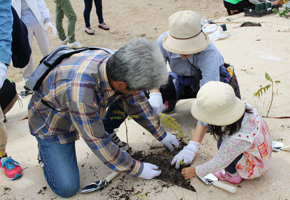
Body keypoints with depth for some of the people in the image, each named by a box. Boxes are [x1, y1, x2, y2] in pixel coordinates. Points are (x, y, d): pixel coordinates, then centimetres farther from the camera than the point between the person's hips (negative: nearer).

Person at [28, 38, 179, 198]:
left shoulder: (117, 65, -24)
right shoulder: (80, 91, -44)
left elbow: (137, 102, -4)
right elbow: (97, 143, -31)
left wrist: (161, 135, 4)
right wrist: (137, 169, -20)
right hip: (50, 122, -6)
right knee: (67, 188, -12)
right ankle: (45, 149, 12)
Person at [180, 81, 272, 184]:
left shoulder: (236, 139, -38)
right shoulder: (245, 106, -20)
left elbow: (218, 164, -24)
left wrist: (195, 171, -9)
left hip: (256, 167, -8)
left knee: (222, 143, -23)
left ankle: (233, 175, 1)